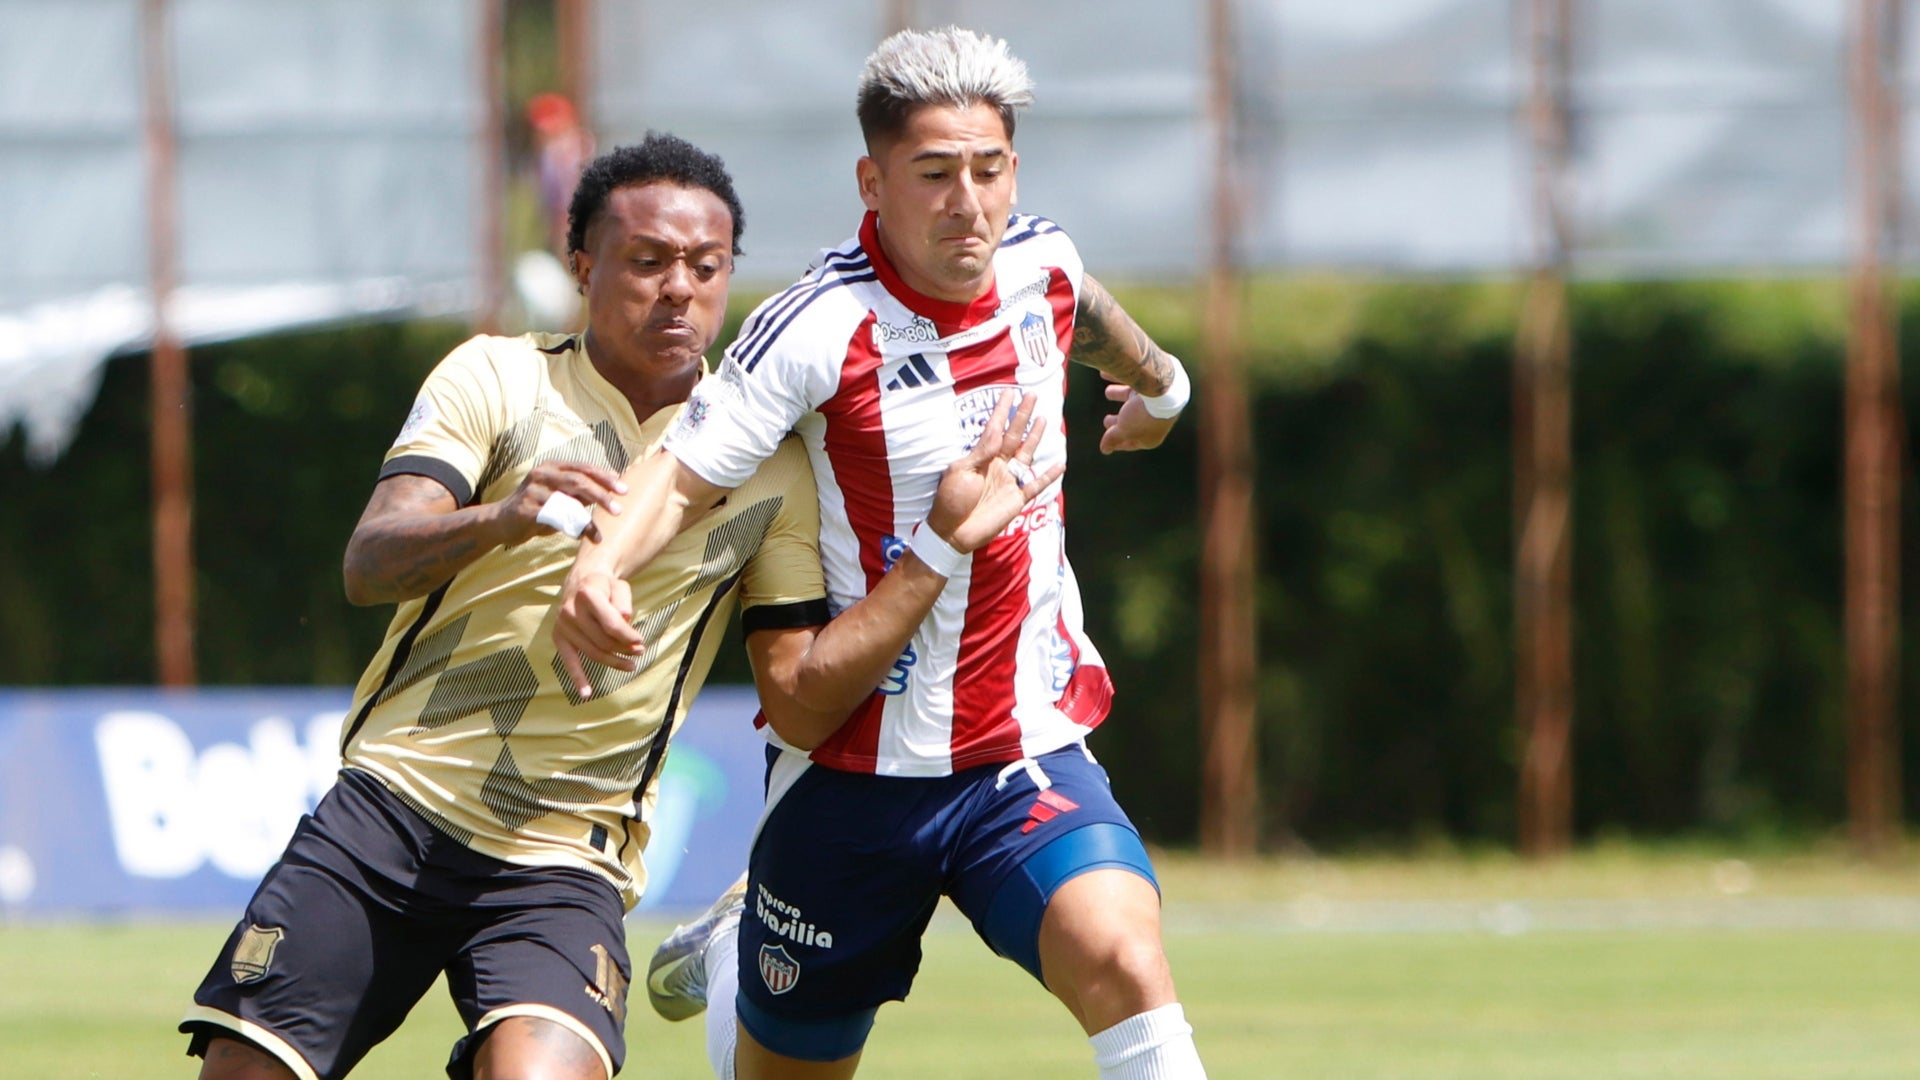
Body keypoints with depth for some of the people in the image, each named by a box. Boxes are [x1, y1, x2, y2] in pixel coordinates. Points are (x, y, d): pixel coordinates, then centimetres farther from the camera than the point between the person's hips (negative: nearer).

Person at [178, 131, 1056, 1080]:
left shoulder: (768, 467, 7)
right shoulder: (497, 379, 2)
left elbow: (800, 697, 3)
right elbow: (370, 564, -12)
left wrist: (940, 546, -7)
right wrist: (504, 519, -34)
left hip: (564, 867, 0)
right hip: (391, 801, 0)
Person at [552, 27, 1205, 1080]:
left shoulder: (1039, 265, 0)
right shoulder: (816, 332, -17)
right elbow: (682, 472, -20)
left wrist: (1156, 379, 47)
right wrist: (599, 565, -41)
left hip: (1030, 752, 3)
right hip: (854, 770, -2)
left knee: (1120, 957, -26)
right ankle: (729, 953, 48)